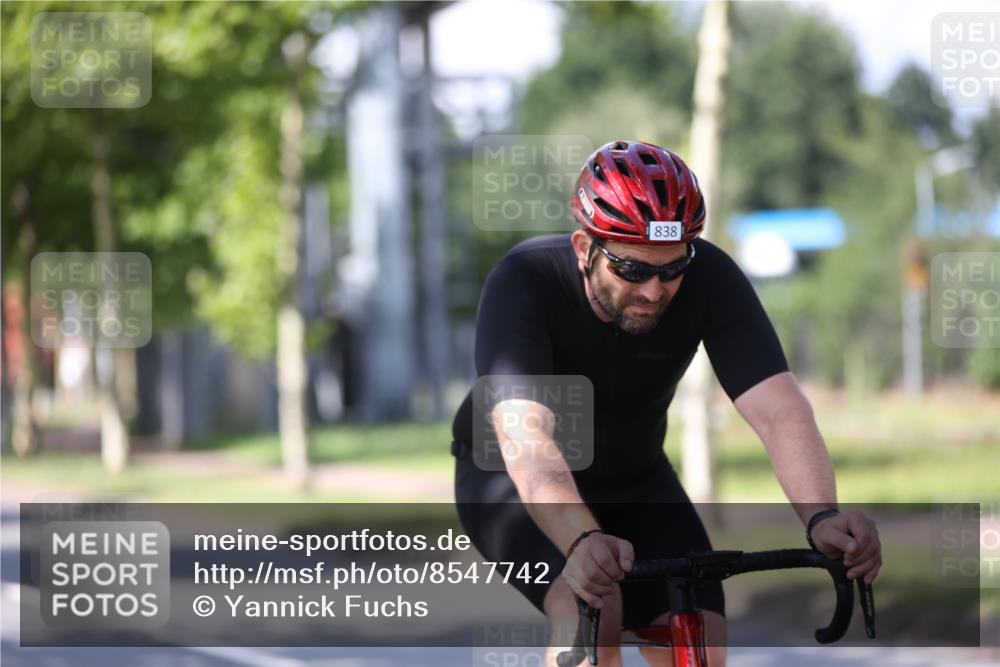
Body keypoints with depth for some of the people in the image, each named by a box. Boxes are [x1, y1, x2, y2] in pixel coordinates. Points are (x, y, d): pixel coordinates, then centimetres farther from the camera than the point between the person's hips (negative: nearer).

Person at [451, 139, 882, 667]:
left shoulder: (710, 280, -23)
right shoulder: (525, 282, -32)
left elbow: (779, 409, -33)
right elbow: (526, 436, -46)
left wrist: (821, 518, -51)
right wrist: (581, 540, -63)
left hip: (633, 480, 4)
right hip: (511, 481, -4)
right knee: (593, 613, -31)